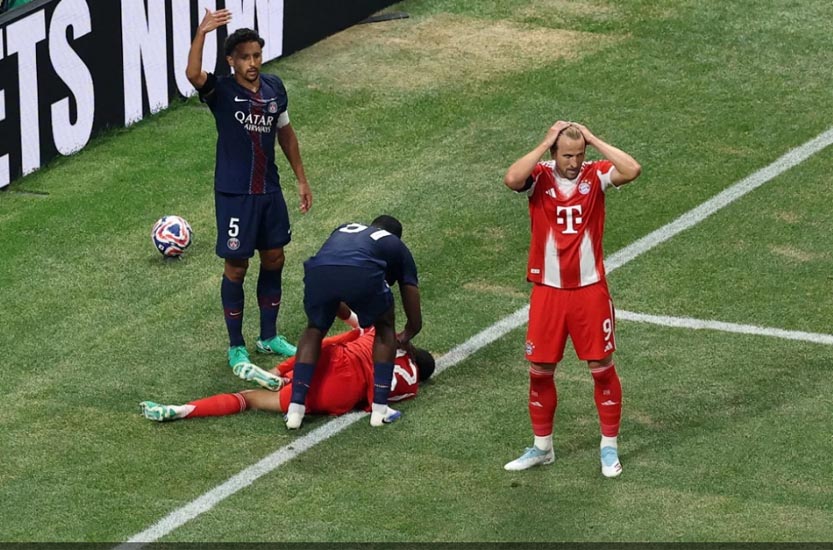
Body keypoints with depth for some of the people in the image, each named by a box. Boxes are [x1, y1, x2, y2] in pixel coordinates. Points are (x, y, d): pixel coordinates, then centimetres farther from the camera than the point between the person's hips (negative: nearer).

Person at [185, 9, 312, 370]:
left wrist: (301, 179, 17)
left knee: (273, 261, 15)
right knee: (236, 268, 3)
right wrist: (201, 33, -49)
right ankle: (236, 348, 16)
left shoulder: (274, 88, 1)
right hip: (234, 194, -5)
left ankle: (269, 337, 32)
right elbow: (193, 74, -37)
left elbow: (285, 133, 15)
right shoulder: (221, 91, -14)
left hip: (270, 191, 5)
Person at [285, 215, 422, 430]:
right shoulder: (397, 247, 35)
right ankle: (379, 408, 22)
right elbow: (415, 322, 37)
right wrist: (404, 339, 58)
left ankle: (296, 408, 18)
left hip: (319, 272, 2)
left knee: (314, 331, 30)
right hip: (362, 275, -2)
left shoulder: (343, 229, 44)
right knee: (385, 328, 27)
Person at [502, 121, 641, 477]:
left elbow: (632, 170, -25)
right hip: (547, 290, 1)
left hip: (590, 290, -1)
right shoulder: (540, 177, -6)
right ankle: (541, 447, 25)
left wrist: (594, 140, -18)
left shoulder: (595, 175, -5)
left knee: (602, 368, 5)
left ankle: (609, 447, 18)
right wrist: (545, 144, -21)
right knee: (540, 370, 9)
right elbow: (511, 179, -29)